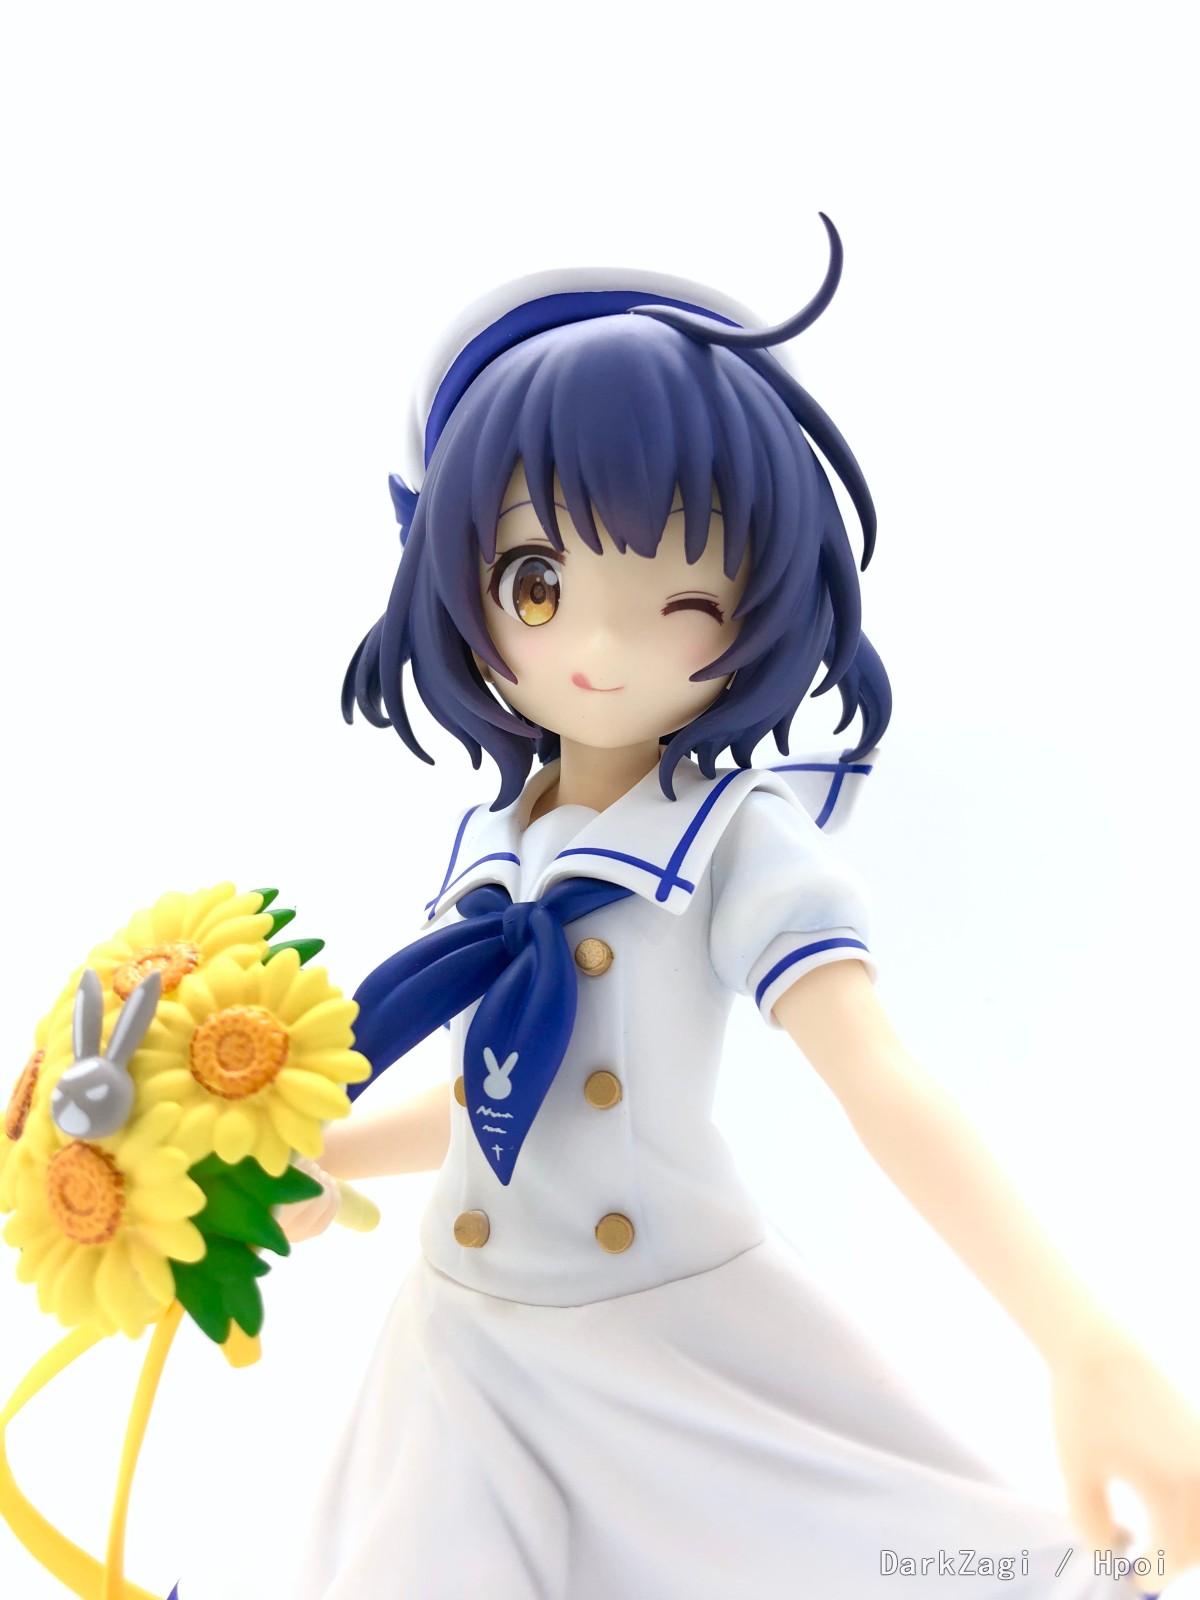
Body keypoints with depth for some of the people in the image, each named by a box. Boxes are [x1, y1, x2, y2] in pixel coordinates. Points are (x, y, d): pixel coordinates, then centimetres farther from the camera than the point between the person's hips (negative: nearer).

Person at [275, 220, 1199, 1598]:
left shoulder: (741, 844, -13)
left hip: (696, 1346, -4)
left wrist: (1090, 1352, -32)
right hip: (477, 1364, 5)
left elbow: (888, 1093, -23)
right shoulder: (485, 847, 4)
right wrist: (314, 1163, 19)